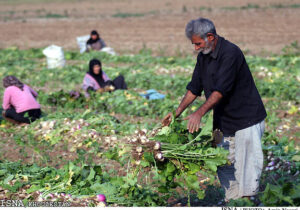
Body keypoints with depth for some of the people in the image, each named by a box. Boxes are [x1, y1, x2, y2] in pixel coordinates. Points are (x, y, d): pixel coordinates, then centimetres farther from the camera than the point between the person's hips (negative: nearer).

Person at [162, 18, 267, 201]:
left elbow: (221, 90, -26)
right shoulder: (203, 57, 8)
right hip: (224, 121, 8)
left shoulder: (231, 53, -19)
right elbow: (194, 88, 13)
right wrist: (177, 112, 4)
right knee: (224, 165, 8)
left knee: (246, 164, -7)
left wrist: (199, 113, -30)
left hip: (246, 119, -8)